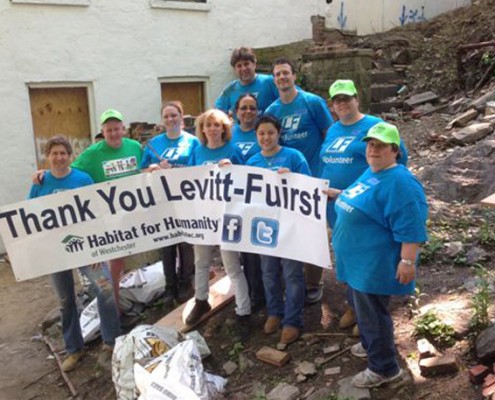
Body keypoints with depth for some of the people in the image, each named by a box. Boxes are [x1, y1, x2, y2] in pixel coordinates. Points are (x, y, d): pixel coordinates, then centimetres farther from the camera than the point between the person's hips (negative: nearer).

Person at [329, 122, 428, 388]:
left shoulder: (399, 181, -22)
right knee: (364, 308, 24)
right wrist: (335, 193, 26)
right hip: (359, 258, 10)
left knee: (372, 312, 1)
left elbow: (410, 226, -26)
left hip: (376, 263, -10)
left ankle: (384, 368, 17)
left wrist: (407, 261, -27)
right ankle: (370, 344, 45)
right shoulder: (370, 173, 10)